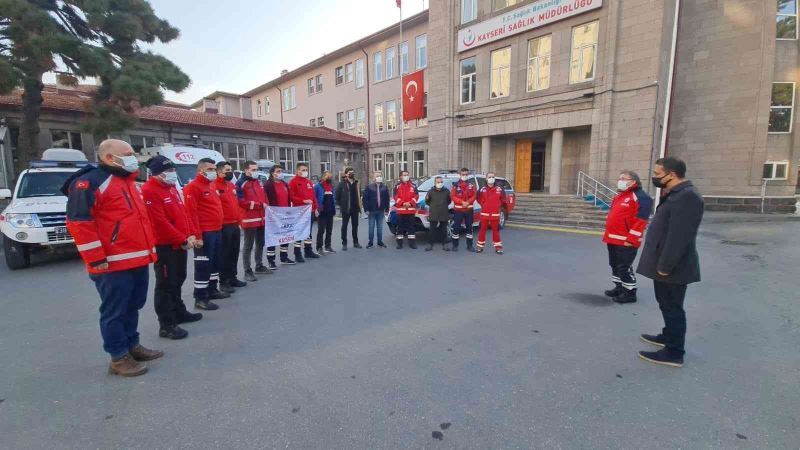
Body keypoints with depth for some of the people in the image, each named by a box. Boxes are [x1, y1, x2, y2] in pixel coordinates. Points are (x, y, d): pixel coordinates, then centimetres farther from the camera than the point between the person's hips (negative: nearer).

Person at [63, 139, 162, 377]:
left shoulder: (127, 181, 19)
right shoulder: (89, 182, -10)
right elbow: (79, 222, -16)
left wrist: (149, 248, 20)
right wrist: (96, 259, -17)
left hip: (138, 260, 9)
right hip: (113, 264, -9)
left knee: (132, 307, 18)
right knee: (114, 311, 2)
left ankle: (132, 345, 32)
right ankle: (119, 358, 13)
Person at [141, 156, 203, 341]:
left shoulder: (171, 188, 14)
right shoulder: (149, 191, -16)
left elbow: (182, 214, 15)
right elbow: (160, 222, -22)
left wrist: (190, 235, 3)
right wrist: (183, 239, -19)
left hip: (180, 244, 9)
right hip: (164, 246, -9)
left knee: (178, 280, 19)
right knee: (166, 285, -3)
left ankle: (179, 312, 33)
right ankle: (166, 325, 4)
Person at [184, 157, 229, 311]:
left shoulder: (211, 186, 18)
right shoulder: (193, 187, -11)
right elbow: (191, 212, -18)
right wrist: (197, 235, -23)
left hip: (217, 231, 10)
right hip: (205, 233, -10)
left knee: (215, 262, 17)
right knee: (203, 265, -5)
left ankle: (212, 290, 30)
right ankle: (200, 298, 2)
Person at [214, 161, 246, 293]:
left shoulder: (232, 185, 16)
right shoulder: (214, 186, -12)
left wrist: (239, 220, 19)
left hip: (235, 225, 8)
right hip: (224, 226, -8)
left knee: (234, 253, 14)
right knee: (224, 254, -1)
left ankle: (232, 278, 26)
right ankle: (224, 282, 7)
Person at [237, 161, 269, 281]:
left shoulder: (258, 183, 17)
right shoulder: (240, 184, -8)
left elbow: (264, 197, 24)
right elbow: (241, 202, -17)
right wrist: (259, 205, -17)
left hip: (261, 218, 8)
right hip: (249, 219, -8)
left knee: (260, 244, 16)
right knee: (248, 246, -3)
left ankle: (259, 266, 29)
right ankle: (247, 271, 3)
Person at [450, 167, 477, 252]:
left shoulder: (471, 185, 7)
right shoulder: (456, 185, 0)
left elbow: (474, 196, 2)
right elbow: (453, 196, -5)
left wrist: (468, 202, -16)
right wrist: (462, 202, -17)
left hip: (469, 209, 2)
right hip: (458, 210, -2)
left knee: (469, 227, 7)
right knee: (456, 227, 0)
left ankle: (469, 246, 15)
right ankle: (455, 245, 10)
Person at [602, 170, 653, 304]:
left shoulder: (641, 197, -13)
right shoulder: (619, 196, 17)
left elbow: (641, 221, -20)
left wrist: (631, 240, -22)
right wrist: (607, 235, 19)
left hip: (626, 242, -9)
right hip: (613, 240, 10)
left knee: (624, 268, -3)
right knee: (615, 265, 18)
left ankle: (630, 293, 10)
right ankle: (619, 287, 32)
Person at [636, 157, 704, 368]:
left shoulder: (687, 196, -22)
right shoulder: (677, 194, 12)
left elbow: (679, 236, -26)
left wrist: (665, 266, -25)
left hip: (673, 267, -10)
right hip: (665, 263, 10)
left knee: (672, 307, 0)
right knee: (667, 304, 22)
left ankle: (674, 352, 12)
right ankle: (669, 336, 39)